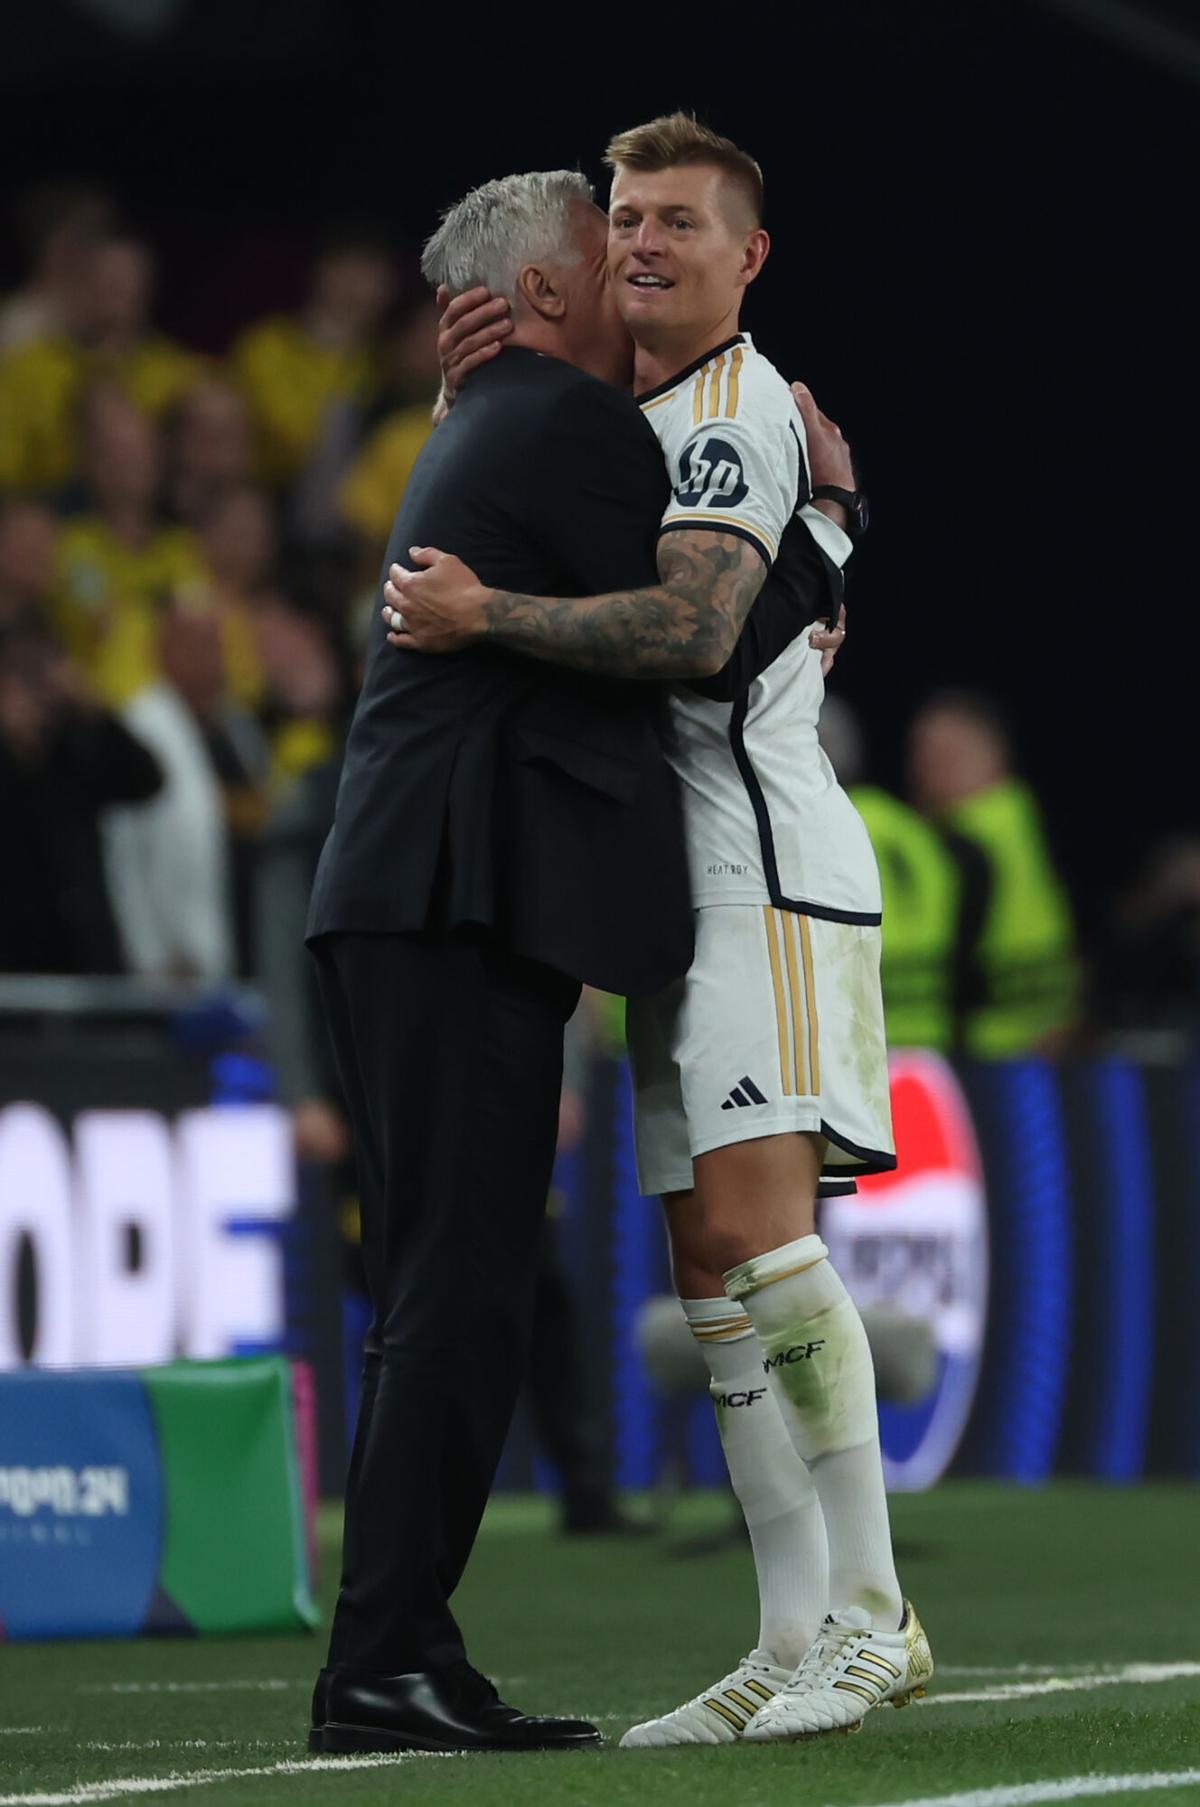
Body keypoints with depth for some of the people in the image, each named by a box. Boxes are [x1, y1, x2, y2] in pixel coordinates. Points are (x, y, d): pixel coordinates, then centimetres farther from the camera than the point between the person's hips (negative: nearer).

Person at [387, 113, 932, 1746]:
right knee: (712, 1267, 4)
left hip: (767, 858, -10)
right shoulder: (638, 416, 24)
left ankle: (872, 1613, -20)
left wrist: (484, 616, -18)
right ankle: (797, 1640, 3)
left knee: (753, 1222, -19)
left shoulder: (738, 406, -7)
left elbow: (687, 623, -21)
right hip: (687, 876, 10)